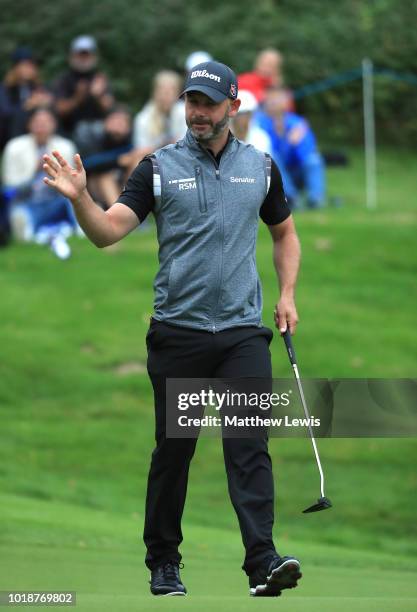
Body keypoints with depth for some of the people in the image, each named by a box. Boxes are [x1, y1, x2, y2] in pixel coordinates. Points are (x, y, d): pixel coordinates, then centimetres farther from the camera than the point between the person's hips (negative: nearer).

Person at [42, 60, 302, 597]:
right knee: (173, 449, 6)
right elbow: (108, 231, -7)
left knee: (249, 443, -10)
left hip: (243, 331, 1)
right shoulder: (159, 168, 0)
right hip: (177, 329, -1)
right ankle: (163, 560, 17)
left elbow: (284, 232, 22)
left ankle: (262, 562, -17)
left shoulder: (260, 167, 8)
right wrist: (80, 199, -27)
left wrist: (287, 294, 10)